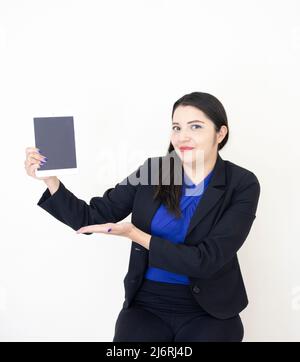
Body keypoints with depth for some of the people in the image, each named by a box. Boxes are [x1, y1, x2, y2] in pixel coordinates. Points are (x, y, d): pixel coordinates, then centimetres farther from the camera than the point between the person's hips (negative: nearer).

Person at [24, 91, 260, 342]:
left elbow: (207, 260, -15)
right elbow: (91, 219, 0)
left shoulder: (242, 185, -8)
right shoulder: (153, 170, -1)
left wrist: (136, 235, -19)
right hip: (147, 303, 2)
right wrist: (49, 178, -14)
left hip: (208, 311, -1)